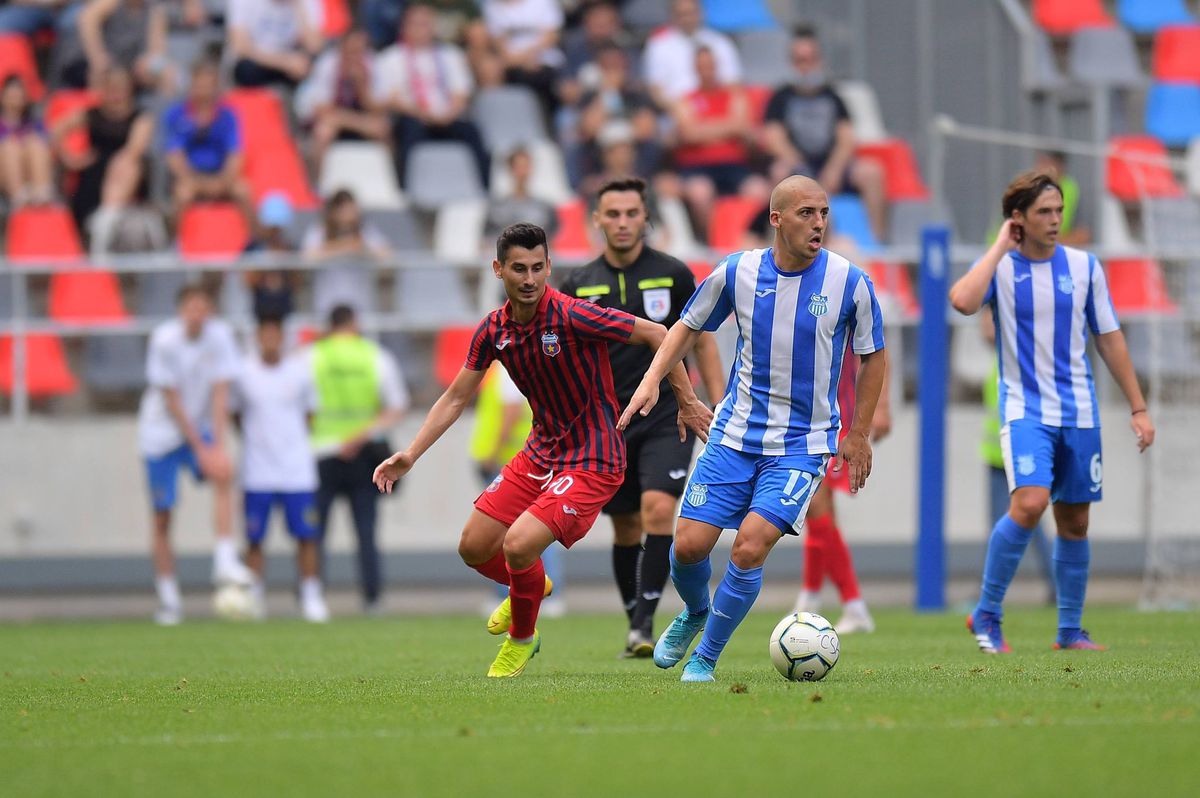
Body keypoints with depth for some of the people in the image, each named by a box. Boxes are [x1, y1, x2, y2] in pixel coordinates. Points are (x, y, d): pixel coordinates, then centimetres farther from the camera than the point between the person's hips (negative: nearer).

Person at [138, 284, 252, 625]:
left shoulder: (219, 335, -9)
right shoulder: (165, 339, -17)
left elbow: (219, 393, -9)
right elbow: (172, 401, -14)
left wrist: (218, 446, -17)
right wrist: (201, 449, -15)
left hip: (201, 429, 2)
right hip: (161, 432, -2)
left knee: (224, 474, -27)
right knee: (162, 517, -1)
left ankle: (225, 562, -30)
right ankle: (168, 599, 9)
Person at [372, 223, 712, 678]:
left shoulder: (573, 317, -23)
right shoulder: (494, 330, -3)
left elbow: (658, 335, -15)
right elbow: (456, 398, 8)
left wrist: (687, 402, -12)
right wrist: (410, 455, 0)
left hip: (592, 461, -7)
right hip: (540, 453, 7)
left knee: (518, 546, -21)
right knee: (474, 548, 8)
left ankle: (522, 638, 10)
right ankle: (529, 588, 44)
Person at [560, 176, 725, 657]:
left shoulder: (673, 275, -1)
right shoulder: (578, 286, 2)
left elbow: (702, 342, 6)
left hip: (667, 418, -2)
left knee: (658, 508, -20)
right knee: (626, 527, 8)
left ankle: (645, 621, -19)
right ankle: (635, 628, 20)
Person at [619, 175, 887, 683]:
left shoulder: (850, 283, -10)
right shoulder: (737, 272, -5)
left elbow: (873, 357, 4)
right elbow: (688, 327, 11)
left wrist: (859, 435, 3)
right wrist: (652, 380, -4)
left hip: (803, 444, -2)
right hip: (735, 433, 2)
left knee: (750, 546, -17)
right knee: (689, 544, -3)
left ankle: (705, 657, 3)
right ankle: (695, 614, 33)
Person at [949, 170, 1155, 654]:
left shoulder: (1084, 267, 4)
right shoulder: (1000, 266, -3)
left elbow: (1109, 340, 11)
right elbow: (963, 301, -25)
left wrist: (1138, 409, 9)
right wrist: (1001, 247, -15)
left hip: (1079, 414, 4)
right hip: (1024, 409, -4)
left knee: (1074, 523, 8)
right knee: (1029, 502, -23)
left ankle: (1070, 631, 20)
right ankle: (987, 615, -11)